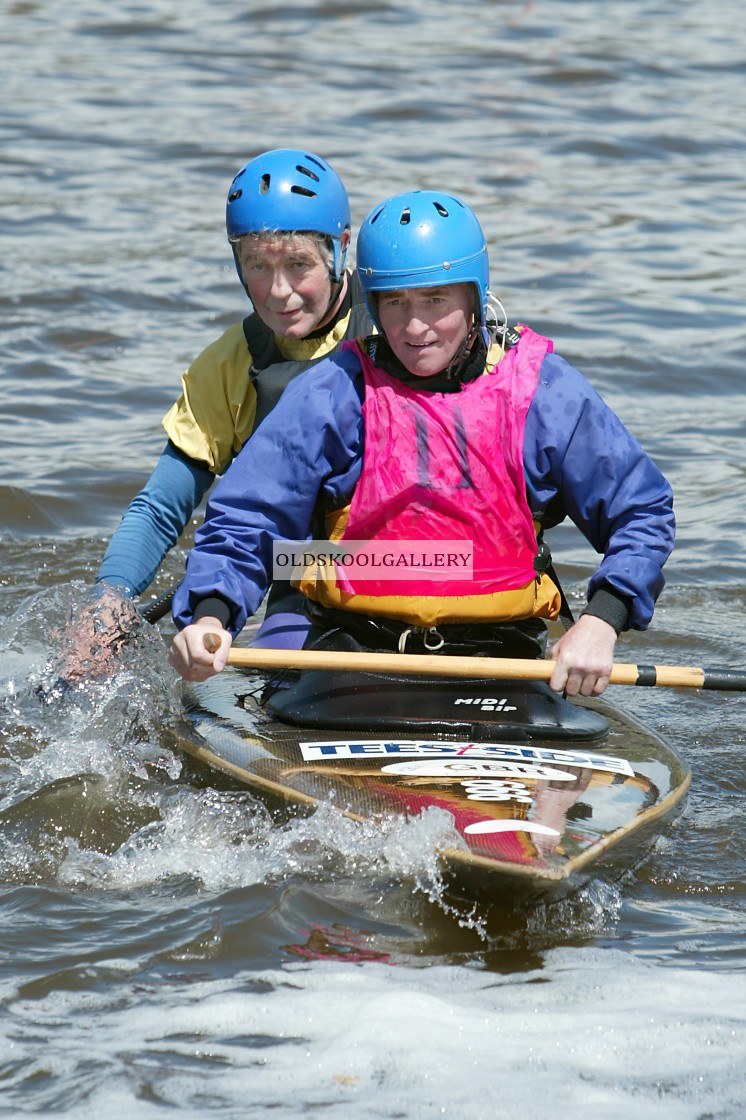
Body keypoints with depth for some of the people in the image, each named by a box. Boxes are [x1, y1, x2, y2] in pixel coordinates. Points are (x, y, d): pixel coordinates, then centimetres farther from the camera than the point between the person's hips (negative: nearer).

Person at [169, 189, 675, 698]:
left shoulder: (543, 391, 2)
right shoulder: (334, 394, 0)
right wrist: (209, 615, -22)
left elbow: (643, 512, 6)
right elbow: (243, 526, -1)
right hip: (355, 649, 0)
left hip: (498, 654, 0)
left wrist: (601, 622, -11)